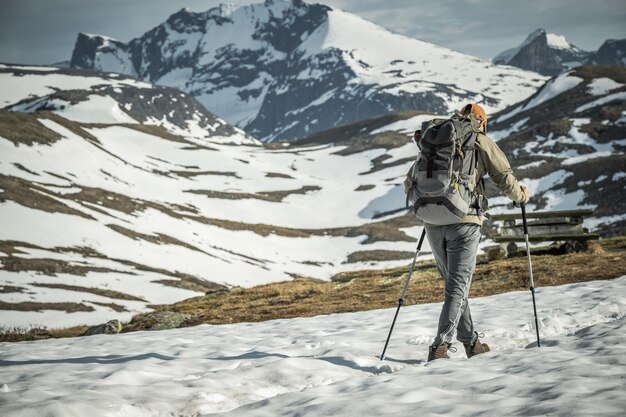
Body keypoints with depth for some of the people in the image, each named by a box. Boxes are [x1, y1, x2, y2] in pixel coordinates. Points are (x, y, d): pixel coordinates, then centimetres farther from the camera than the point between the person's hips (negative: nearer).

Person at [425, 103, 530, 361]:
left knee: (454, 283, 16)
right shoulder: (482, 143, 4)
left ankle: (470, 341, 21)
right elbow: (504, 178, 1)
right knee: (458, 286, -4)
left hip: (433, 223, 5)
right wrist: (521, 196, 21)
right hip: (464, 222, -5)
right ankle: (440, 345, -15)